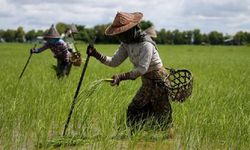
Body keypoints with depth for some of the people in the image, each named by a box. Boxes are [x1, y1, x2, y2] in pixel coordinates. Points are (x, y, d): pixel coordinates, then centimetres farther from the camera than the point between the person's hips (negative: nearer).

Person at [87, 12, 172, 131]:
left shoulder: (146, 44, -24)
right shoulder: (126, 43, 2)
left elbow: (142, 69, -29)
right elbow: (114, 62, 1)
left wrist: (121, 77, -36)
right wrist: (96, 54, -11)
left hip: (158, 82, -9)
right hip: (147, 83, 9)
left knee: (162, 118, -3)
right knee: (133, 111, 11)